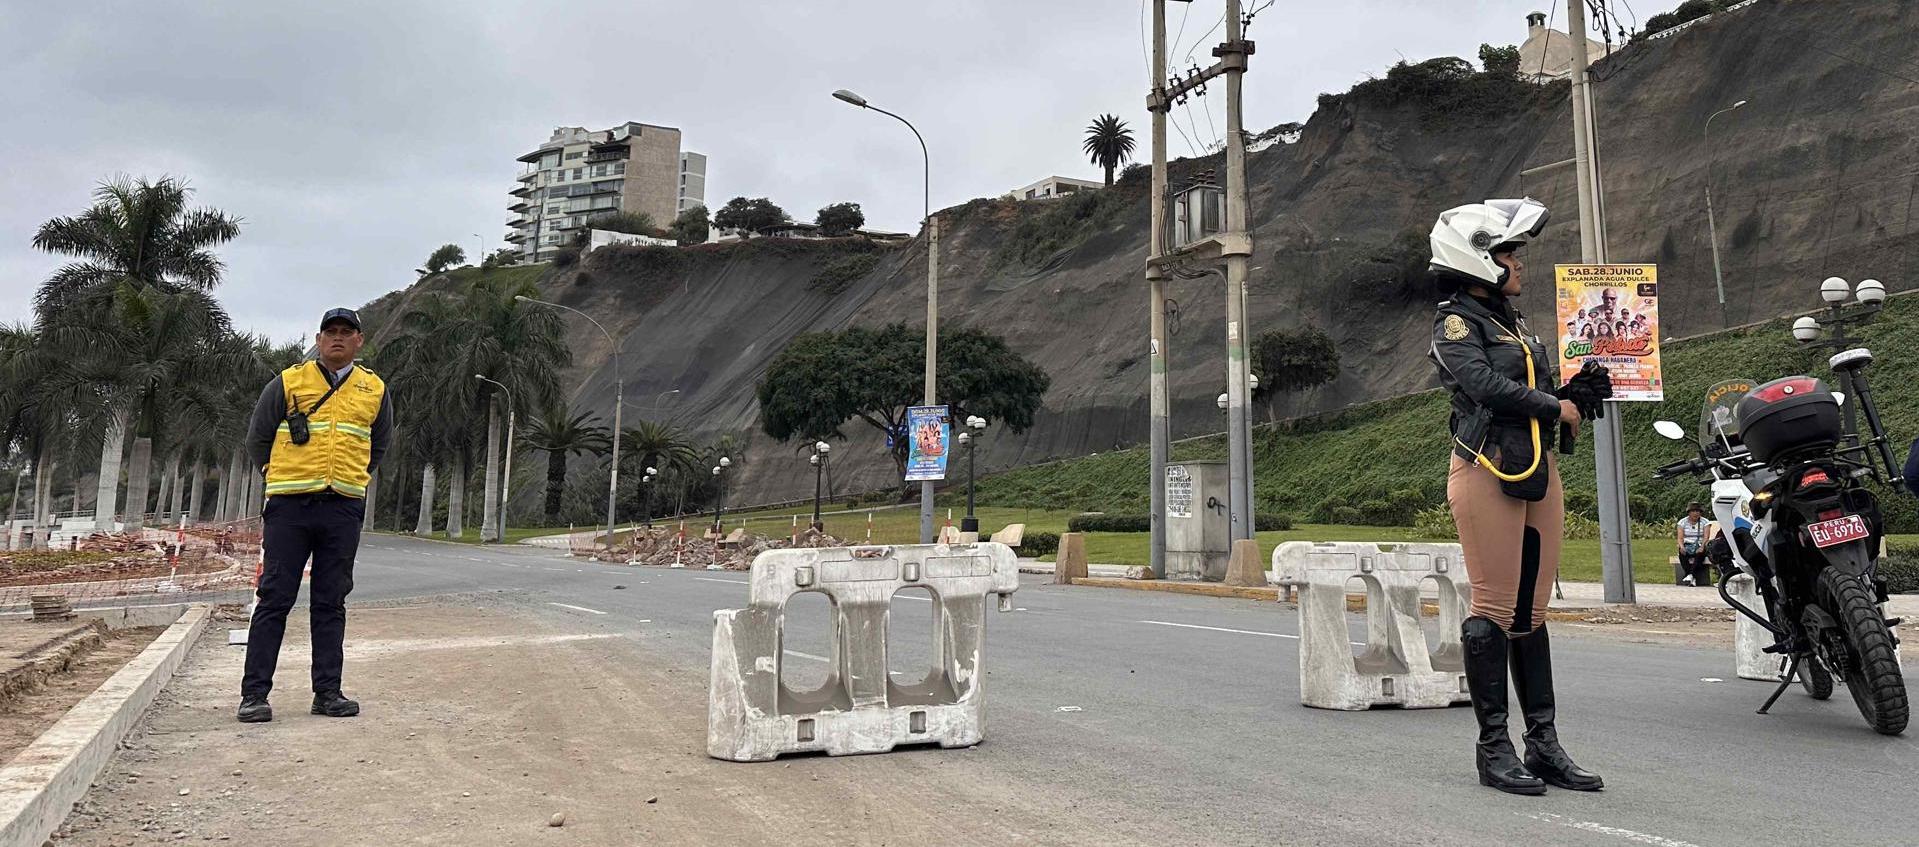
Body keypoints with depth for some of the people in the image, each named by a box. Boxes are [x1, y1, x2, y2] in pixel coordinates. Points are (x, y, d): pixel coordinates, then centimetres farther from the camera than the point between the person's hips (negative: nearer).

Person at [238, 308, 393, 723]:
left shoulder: (374, 390, 12)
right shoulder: (289, 382, 4)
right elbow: (257, 439, 12)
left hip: (344, 510, 2)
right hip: (290, 506, -2)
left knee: (331, 603, 7)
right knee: (275, 599, -2)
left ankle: (328, 692, 12)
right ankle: (254, 693, 3)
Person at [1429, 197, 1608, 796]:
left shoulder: (1514, 319, 21)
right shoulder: (1456, 321, -3)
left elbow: (1539, 390, 20)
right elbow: (1486, 384, -18)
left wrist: (1579, 391, 1)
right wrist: (1556, 408, -7)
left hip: (1539, 471, 8)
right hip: (1487, 471, -8)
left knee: (1532, 611, 9)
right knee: (1495, 610, -5)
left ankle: (1544, 744, 14)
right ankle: (1493, 746, 2)